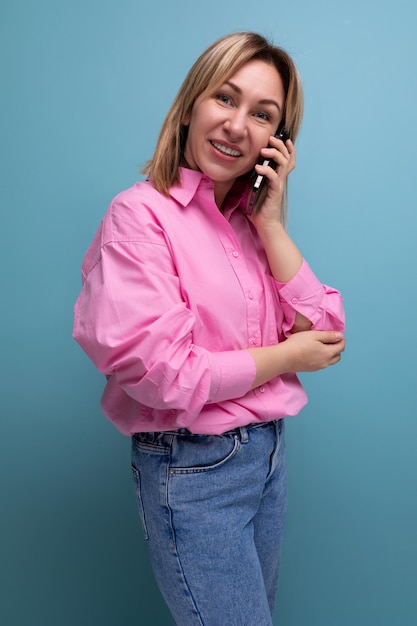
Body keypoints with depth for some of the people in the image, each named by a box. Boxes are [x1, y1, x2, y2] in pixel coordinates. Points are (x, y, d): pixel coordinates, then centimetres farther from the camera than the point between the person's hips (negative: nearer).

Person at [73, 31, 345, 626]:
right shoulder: (141, 213, -14)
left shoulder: (252, 219, 6)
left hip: (269, 450, 7)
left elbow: (324, 332, -2)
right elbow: (163, 375, -22)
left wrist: (270, 223, -9)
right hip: (192, 469, -7)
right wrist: (284, 357, -10)